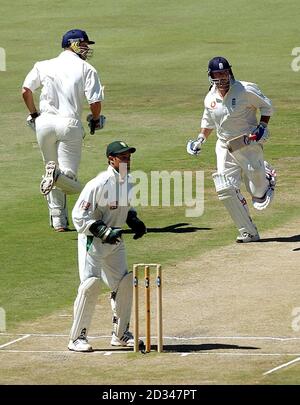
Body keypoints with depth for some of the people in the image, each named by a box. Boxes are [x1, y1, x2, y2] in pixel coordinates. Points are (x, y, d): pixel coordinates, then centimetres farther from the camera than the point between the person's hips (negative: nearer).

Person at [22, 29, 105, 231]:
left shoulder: (43, 66, 11)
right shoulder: (86, 69, 2)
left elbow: (26, 91, 7)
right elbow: (95, 102, -6)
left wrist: (34, 114, 22)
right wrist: (95, 120, 14)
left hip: (44, 123, 4)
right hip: (69, 124, -4)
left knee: (53, 167, 20)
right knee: (70, 179, -1)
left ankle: (58, 221, 14)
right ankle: (57, 176, -37)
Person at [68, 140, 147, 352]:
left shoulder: (128, 181, 2)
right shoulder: (99, 184, -23)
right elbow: (79, 216, -21)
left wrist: (134, 221, 0)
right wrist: (105, 232, -27)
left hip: (115, 241, 8)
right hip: (92, 240, -8)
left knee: (124, 283, 9)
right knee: (91, 283, -14)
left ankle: (121, 334, 24)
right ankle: (77, 338, -7)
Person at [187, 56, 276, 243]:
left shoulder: (245, 90, -12)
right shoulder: (210, 98, 4)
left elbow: (266, 106, -2)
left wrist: (262, 126, -14)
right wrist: (200, 139, 12)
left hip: (249, 144, -4)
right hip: (225, 148, 4)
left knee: (259, 196, -1)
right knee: (225, 190, -11)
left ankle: (268, 177, 38)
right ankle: (249, 232, -2)